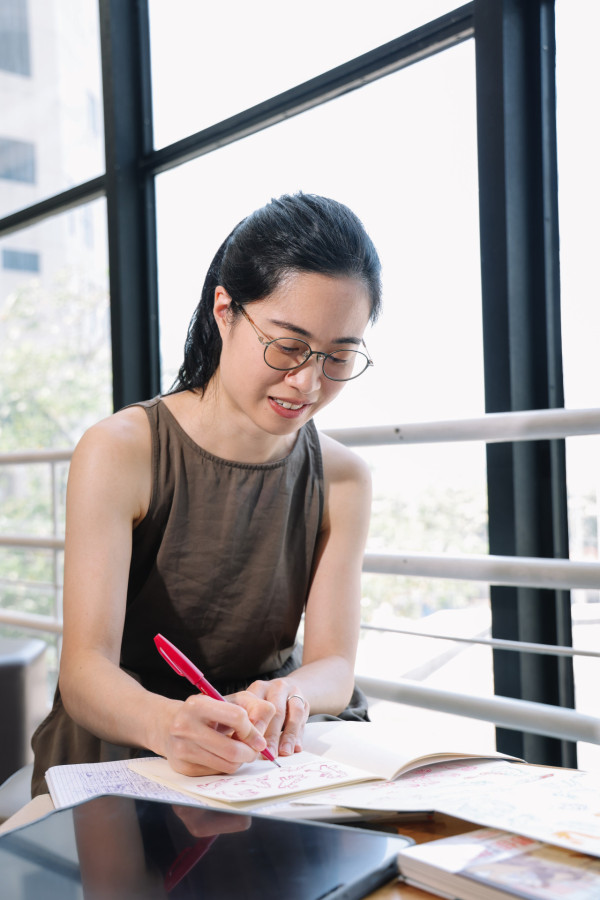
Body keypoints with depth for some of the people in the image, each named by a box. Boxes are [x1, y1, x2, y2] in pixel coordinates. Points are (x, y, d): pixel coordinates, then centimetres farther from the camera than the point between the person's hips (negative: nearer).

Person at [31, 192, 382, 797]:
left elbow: (333, 662, -6)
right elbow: (85, 668, -20)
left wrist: (286, 698, -31)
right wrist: (166, 723, -43)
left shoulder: (342, 480, 0)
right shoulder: (118, 453, -12)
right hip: (119, 740, -1)